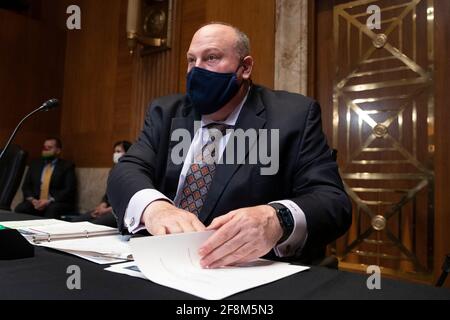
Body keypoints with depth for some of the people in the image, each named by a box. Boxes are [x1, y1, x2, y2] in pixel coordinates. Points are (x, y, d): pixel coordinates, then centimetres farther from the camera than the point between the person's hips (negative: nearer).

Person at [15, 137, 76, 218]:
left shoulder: (67, 166, 4)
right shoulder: (35, 164, 19)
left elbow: (69, 190, -7)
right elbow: (26, 186, 14)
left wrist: (50, 201, -17)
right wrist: (32, 199, -6)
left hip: (58, 203, -4)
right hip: (36, 202, 4)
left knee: (52, 210, -36)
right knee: (20, 209, -26)